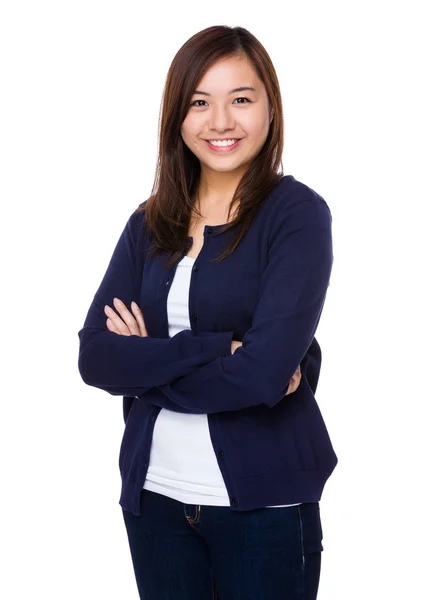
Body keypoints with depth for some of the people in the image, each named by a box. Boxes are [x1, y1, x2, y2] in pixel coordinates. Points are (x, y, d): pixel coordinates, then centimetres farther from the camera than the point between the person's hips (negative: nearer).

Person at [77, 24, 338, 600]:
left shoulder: (298, 213, -9)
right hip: (155, 493, 4)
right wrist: (219, 349, -17)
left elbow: (265, 373, -20)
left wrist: (148, 365, -9)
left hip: (264, 502, -4)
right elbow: (95, 357, -7)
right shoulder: (149, 223, 5)